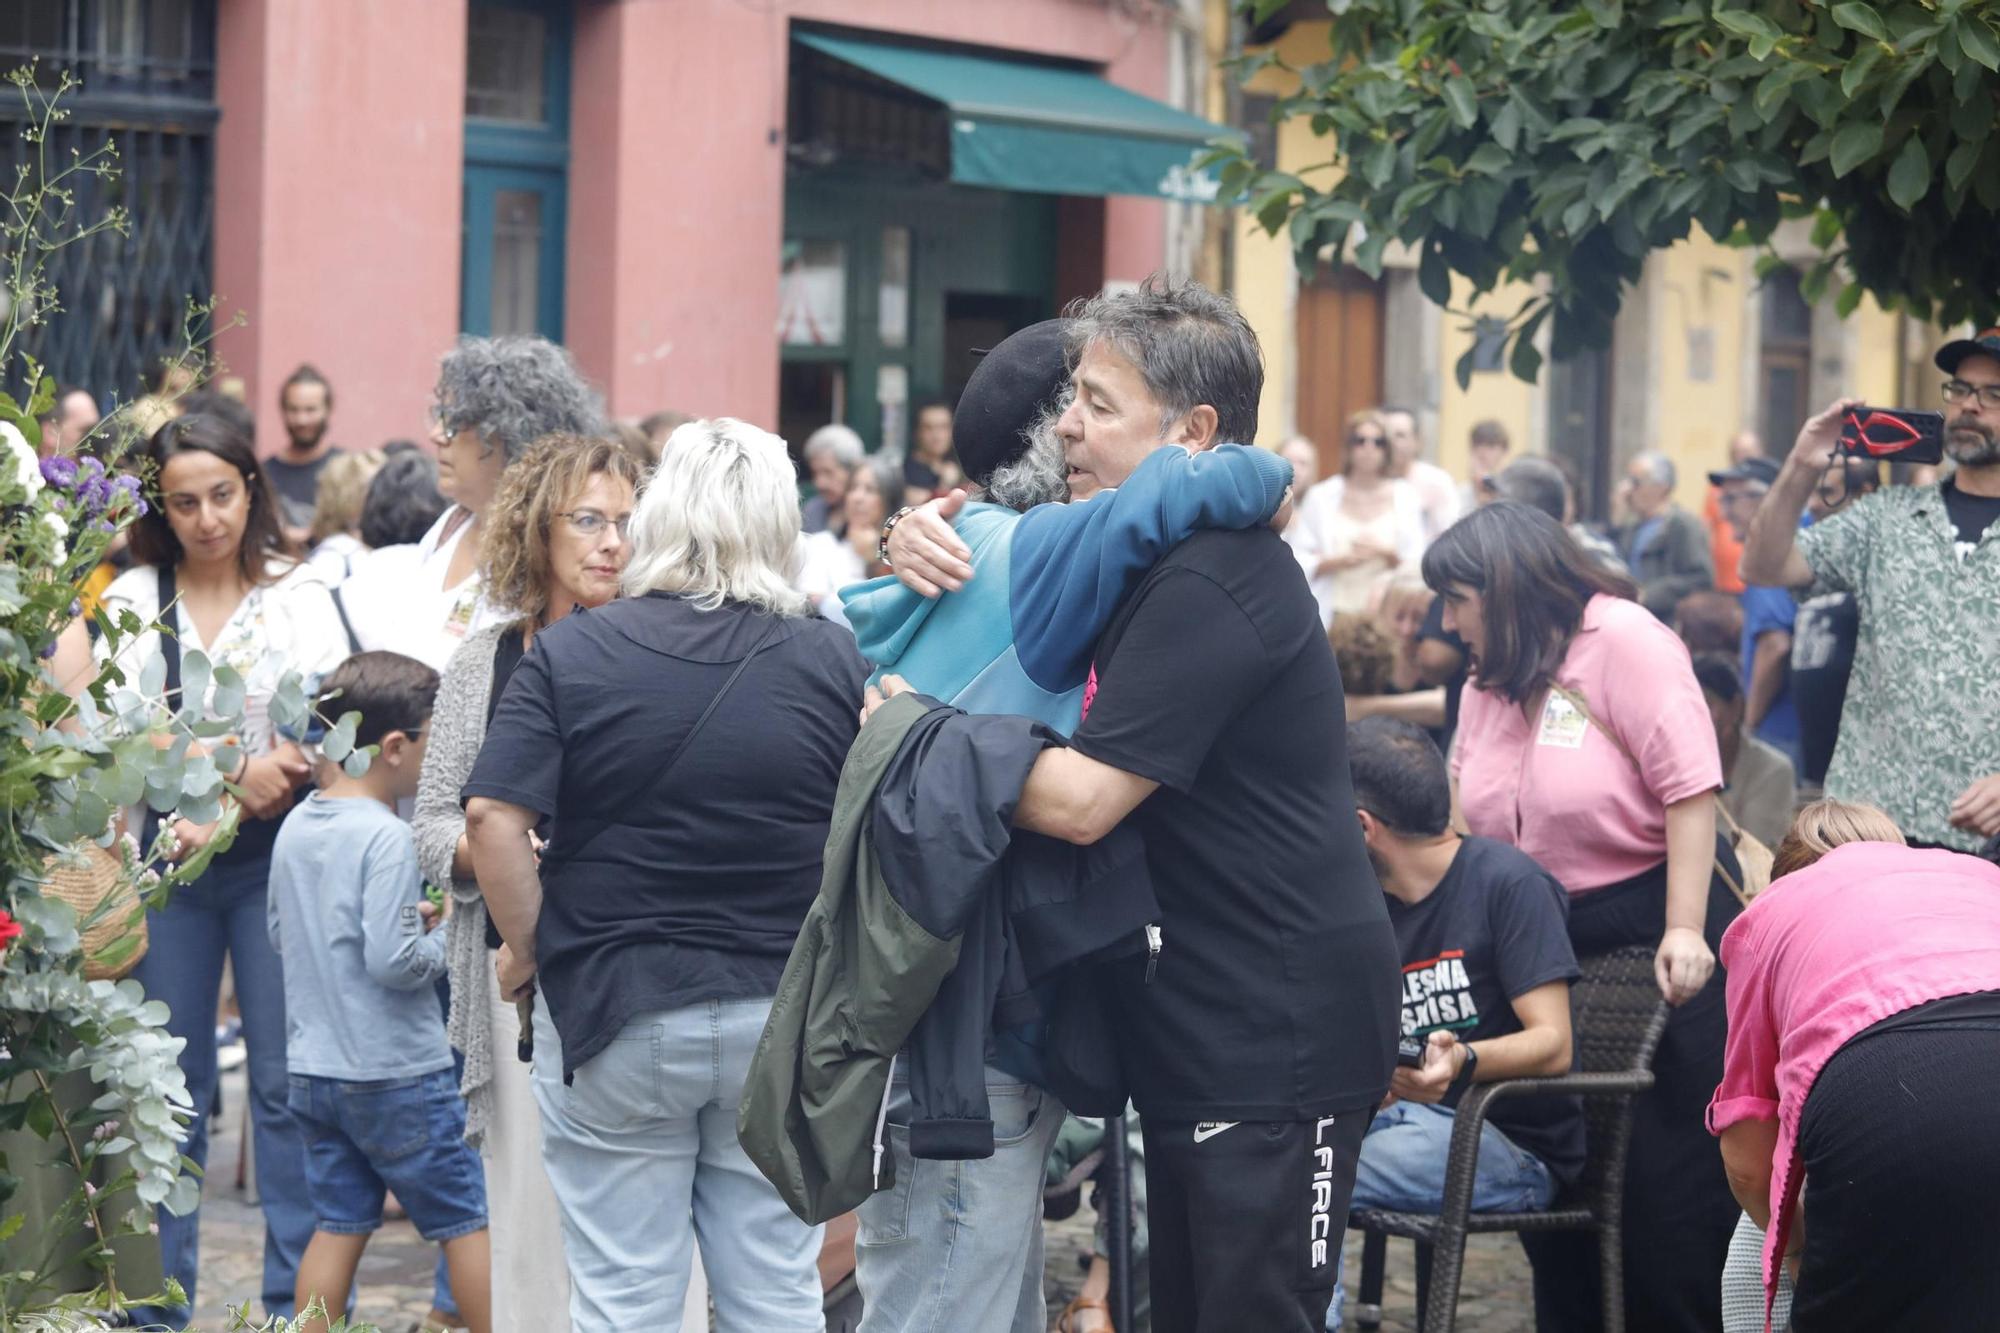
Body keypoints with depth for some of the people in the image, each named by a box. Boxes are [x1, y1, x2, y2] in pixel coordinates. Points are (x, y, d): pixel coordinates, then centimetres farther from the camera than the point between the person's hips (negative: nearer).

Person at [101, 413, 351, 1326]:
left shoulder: (299, 594, 4)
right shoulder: (131, 601, 7)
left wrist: (250, 783, -16)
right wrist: (184, 828, -14)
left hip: (278, 856, -1)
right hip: (166, 864, 1)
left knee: (285, 1080, 0)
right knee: (171, 1085, 5)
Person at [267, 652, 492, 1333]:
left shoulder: (295, 827, 6)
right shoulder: (385, 836, -19)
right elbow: (392, 961, -24)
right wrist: (440, 939, -4)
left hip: (312, 1067, 7)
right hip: (396, 1074, -7)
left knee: (338, 1225, 11)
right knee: (467, 1220, 5)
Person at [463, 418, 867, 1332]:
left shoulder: (569, 654, -7)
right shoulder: (833, 659, -2)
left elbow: (492, 818, -14)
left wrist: (529, 949, -1)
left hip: (613, 1014, -1)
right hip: (782, 1017, 2)